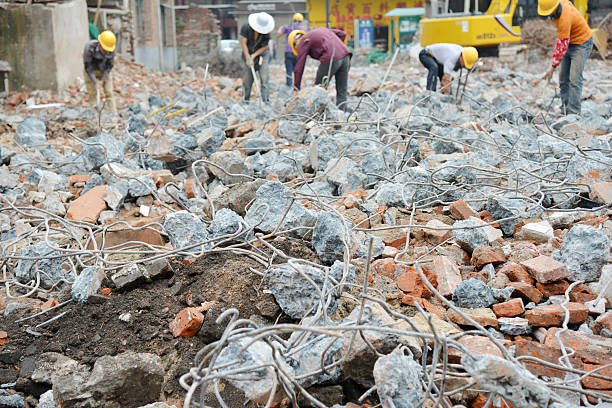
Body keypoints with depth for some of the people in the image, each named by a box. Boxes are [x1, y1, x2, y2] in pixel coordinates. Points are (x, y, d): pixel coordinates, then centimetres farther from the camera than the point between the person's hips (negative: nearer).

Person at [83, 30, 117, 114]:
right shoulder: (89, 47, -31)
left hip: (104, 72, 2)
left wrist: (103, 80, -13)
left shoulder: (111, 51, -23)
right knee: (92, 93, -3)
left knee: (109, 92, -3)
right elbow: (87, 66, -23)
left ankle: (114, 114, -1)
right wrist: (95, 81, -23)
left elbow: (110, 66, -9)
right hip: (91, 72, -2)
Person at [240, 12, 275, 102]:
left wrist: (254, 55, -22)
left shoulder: (266, 33, -14)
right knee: (247, 80, 4)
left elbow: (264, 47, -9)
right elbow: (243, 43, -17)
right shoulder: (246, 27, -15)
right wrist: (248, 58, -24)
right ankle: (246, 100, 19)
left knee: (265, 78, -13)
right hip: (248, 55, 0)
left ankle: (266, 100, -14)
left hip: (261, 55, 0)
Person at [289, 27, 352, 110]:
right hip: (345, 56, 7)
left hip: (331, 59, -7)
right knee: (342, 92, 8)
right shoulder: (321, 29, 31)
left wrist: (296, 88, 12)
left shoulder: (302, 42, 11)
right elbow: (342, 34, 25)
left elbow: (299, 68, 7)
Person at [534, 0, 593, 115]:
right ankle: (565, 110, 11)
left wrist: (553, 67, -26)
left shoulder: (565, 19, -33)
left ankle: (573, 113, -16)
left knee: (574, 79, -16)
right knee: (563, 78, 7)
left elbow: (562, 46, -30)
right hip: (570, 42, 9)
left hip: (581, 44, -9)